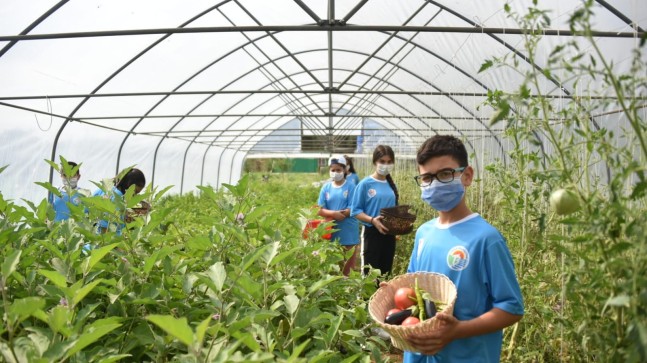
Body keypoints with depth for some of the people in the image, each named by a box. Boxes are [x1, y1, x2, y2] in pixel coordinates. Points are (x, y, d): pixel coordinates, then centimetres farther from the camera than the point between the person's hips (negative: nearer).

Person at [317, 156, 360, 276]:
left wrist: (331, 216, -13)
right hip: (331, 233, 3)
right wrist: (334, 213, -19)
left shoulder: (350, 186, -3)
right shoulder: (326, 187, 6)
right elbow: (321, 210, 1)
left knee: (348, 268, 6)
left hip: (348, 234, -2)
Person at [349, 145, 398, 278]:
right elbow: (355, 211, -10)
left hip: (389, 233, 5)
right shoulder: (365, 184, -9)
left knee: (386, 273, 14)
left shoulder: (391, 185, 6)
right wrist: (372, 220, -24)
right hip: (373, 233, -5)